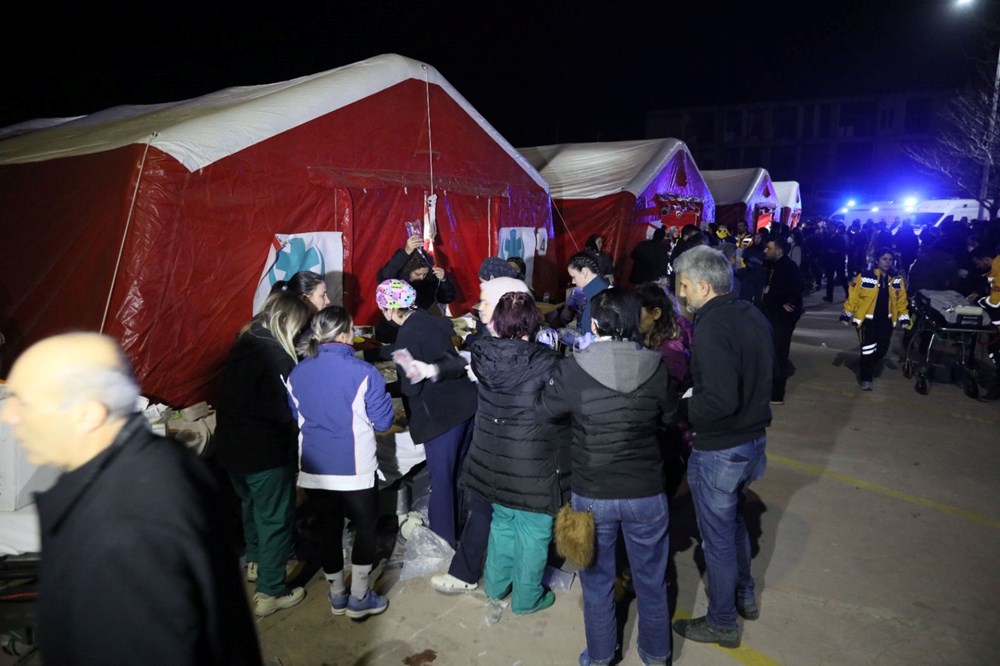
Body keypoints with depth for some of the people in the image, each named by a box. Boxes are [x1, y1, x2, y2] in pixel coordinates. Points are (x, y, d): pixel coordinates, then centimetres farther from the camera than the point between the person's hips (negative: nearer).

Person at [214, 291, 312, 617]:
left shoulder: (243, 345, 5)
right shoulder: (276, 355, -22)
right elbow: (282, 412, -22)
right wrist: (298, 432, -3)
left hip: (231, 445, 9)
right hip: (264, 451, -9)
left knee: (252, 506, 27)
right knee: (276, 519, 5)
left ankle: (255, 563, 46)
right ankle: (270, 593, 14)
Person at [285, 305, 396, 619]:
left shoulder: (297, 373, -3)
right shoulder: (363, 373, -18)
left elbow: (295, 418, 11)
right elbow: (383, 422, -10)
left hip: (314, 470, 5)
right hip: (354, 469, -4)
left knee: (328, 529, 18)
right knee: (365, 527, 14)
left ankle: (337, 594, 32)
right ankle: (359, 597, 22)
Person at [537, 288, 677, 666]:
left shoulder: (572, 370, -18)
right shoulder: (655, 367, -13)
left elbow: (543, 412, -1)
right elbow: (669, 418, 5)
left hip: (592, 493, -1)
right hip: (646, 491, 1)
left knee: (597, 578, 20)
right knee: (651, 579, 21)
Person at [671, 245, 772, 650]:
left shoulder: (711, 328, -26)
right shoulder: (752, 316, 2)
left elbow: (721, 401, -31)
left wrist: (683, 411, -16)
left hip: (719, 449, -9)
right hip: (753, 438, 9)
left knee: (717, 534, 10)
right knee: (733, 518, 28)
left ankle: (722, 622, 28)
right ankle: (744, 595, 47)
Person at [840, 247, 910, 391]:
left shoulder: (896, 280, 6)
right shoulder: (864, 277, -10)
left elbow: (901, 300, 13)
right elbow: (853, 296, -6)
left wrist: (904, 316, 9)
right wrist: (847, 313, -6)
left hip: (886, 320, 5)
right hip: (867, 319, -5)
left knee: (882, 349, 8)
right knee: (868, 349, -7)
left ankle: (869, 368, 35)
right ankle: (866, 378, 6)